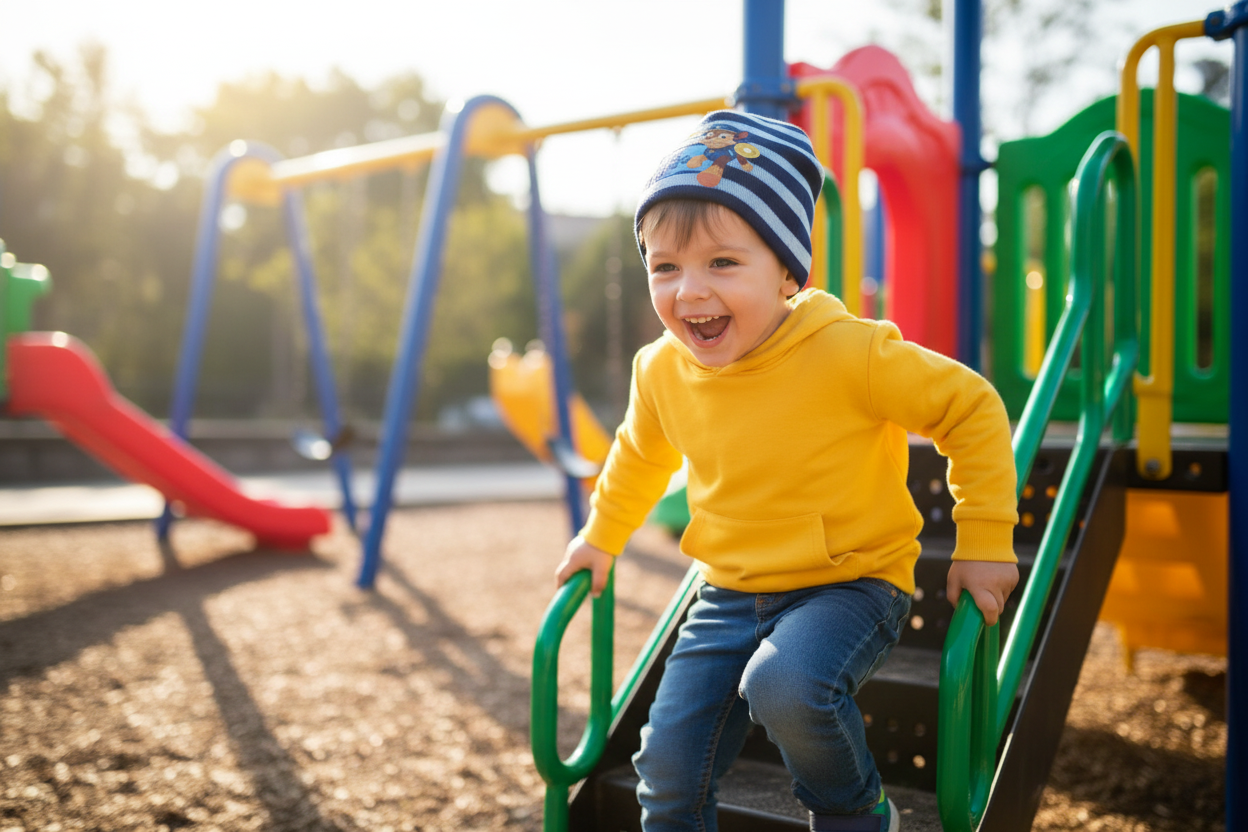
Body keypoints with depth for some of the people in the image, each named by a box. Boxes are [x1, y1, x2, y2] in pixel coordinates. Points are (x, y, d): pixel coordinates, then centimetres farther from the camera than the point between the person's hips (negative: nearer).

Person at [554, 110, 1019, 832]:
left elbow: (973, 408, -11)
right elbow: (641, 453, 19)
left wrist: (984, 545, -11)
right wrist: (601, 537, 29)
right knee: (669, 767, -2)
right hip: (731, 595, 5)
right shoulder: (661, 372, -5)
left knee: (786, 686, -34)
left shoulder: (851, 353, -21)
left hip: (851, 584, -5)